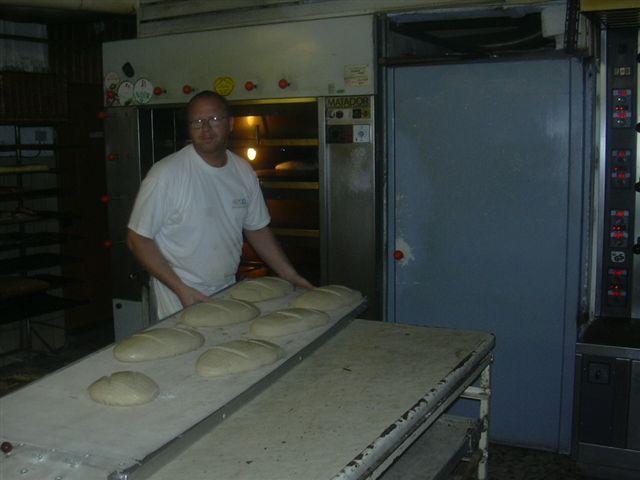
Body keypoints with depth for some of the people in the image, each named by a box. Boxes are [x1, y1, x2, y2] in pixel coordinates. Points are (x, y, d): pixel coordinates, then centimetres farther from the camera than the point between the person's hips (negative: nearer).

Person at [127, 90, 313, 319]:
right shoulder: (166, 174, -17)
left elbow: (257, 229, 10)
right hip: (180, 301, -5)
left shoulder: (244, 172, -1)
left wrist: (289, 275, 4)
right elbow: (138, 239, -13)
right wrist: (181, 289, -19)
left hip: (228, 293, 5)